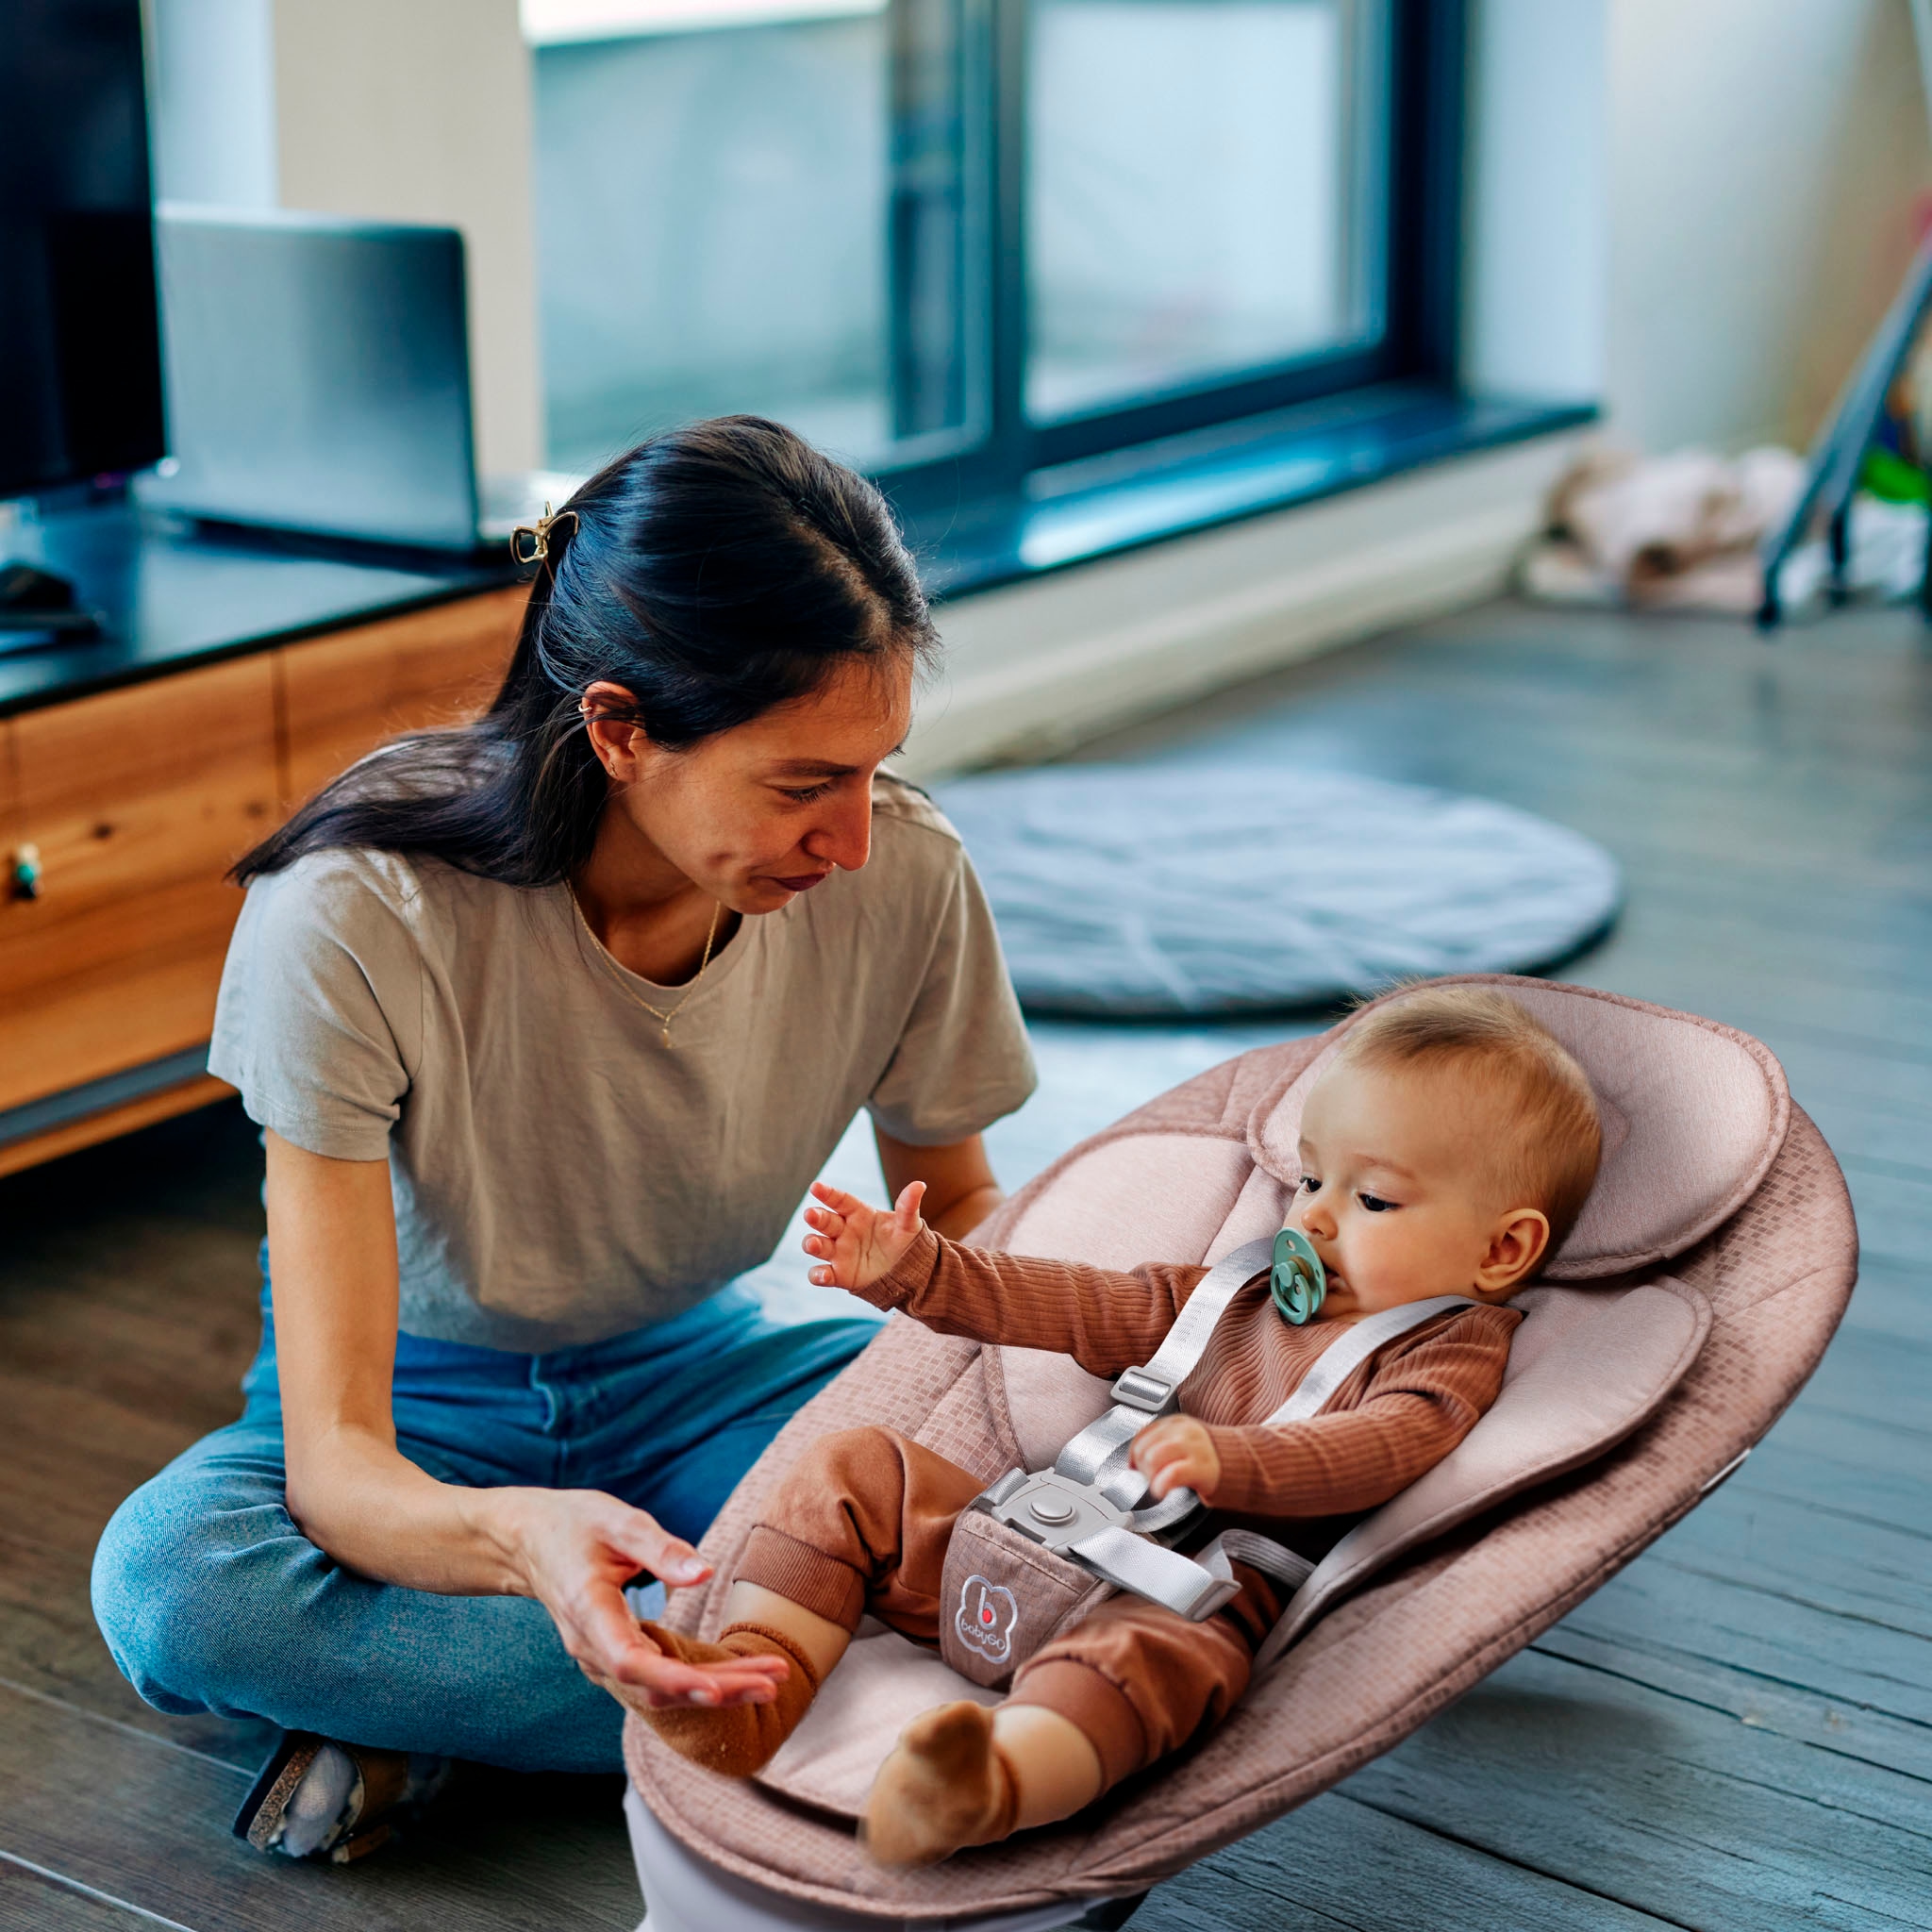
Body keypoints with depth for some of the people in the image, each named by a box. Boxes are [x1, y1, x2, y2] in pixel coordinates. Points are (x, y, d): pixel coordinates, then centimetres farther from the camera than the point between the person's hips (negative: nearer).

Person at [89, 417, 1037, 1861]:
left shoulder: (903, 876, -21)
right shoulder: (354, 921, -32)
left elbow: (958, 1208, 0)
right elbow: (332, 1465, -34)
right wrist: (521, 1538, -57)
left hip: (689, 1377, 3)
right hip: (423, 1407, -2)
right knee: (174, 1575, -36)